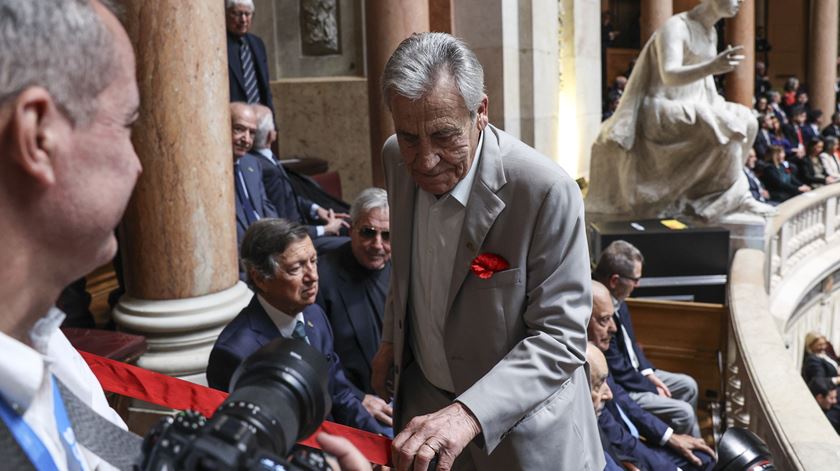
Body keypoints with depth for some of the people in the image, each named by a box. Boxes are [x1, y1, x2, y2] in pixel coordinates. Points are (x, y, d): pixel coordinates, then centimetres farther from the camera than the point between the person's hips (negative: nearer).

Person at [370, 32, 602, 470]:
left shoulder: (546, 191, -28)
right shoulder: (398, 158, -9)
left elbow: (561, 337, -25)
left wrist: (469, 413, -35)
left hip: (518, 417, -5)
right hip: (423, 392, 5)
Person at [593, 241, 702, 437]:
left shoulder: (616, 299, -4)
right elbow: (618, 372, -24)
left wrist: (648, 372, 1)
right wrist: (654, 389, -11)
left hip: (632, 371, 10)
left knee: (688, 386, 14)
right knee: (683, 412, -13)